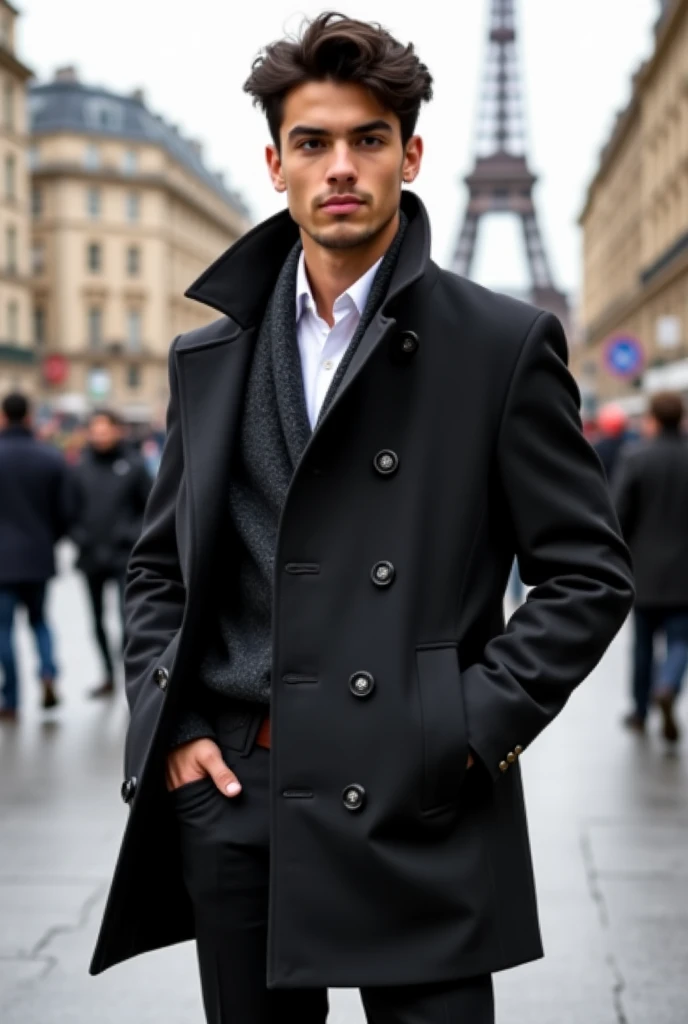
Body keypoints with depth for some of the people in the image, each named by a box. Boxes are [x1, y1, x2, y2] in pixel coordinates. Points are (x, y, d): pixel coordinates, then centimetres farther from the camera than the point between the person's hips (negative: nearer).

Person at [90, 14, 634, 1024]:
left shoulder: (502, 344, -1)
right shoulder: (208, 356, 11)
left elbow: (589, 573, -1)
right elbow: (159, 569, 17)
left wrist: (477, 729, -10)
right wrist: (170, 725, 3)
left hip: (419, 807, -3)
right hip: (231, 802, 4)